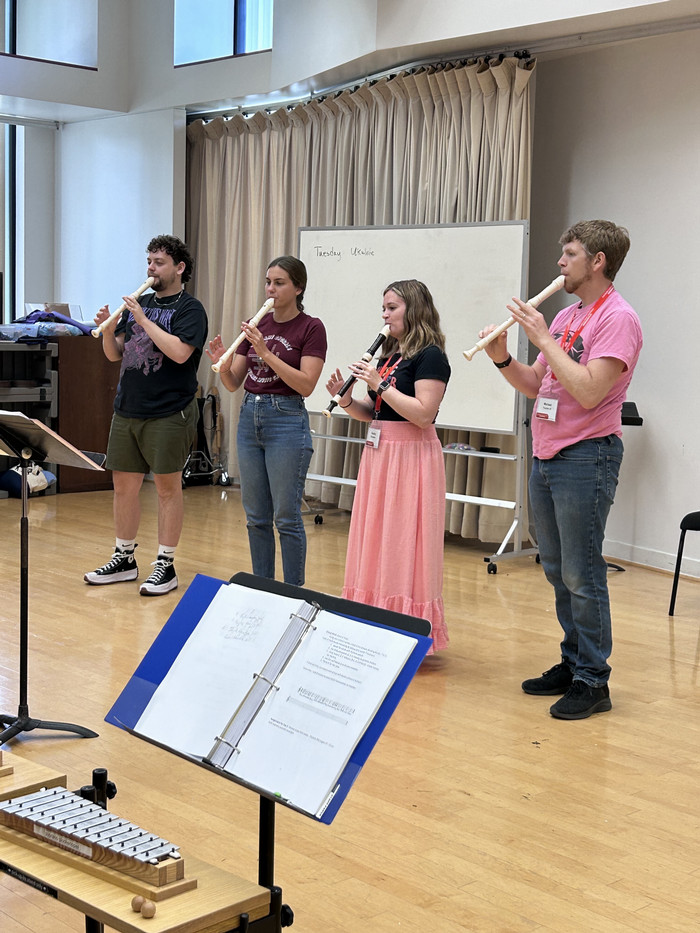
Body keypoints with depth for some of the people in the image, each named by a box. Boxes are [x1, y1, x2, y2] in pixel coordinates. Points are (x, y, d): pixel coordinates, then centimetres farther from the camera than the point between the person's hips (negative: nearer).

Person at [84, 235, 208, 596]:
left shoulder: (189, 309, -5)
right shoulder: (138, 303, 14)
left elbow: (180, 352, -22)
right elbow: (115, 353, 14)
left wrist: (143, 320, -17)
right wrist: (108, 328, -6)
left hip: (169, 413, -7)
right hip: (127, 410, 7)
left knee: (167, 487, 1)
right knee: (123, 485, 10)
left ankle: (165, 565, 9)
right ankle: (124, 559, 23)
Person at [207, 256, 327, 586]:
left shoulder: (311, 327, -6)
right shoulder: (255, 325, 9)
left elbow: (306, 384, -16)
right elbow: (234, 383, 8)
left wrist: (265, 351, -21)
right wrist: (222, 365, -13)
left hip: (287, 419, -6)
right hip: (249, 415, 6)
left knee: (286, 517, -2)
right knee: (256, 516, 11)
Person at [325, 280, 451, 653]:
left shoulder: (430, 356, -9)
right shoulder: (389, 354, 16)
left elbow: (423, 414, -20)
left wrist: (379, 384, -18)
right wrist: (346, 399, -1)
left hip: (411, 456, -9)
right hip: (379, 454, 9)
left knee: (402, 547, -6)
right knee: (375, 543, 10)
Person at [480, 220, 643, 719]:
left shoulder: (618, 318, -12)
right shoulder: (567, 316, 15)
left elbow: (588, 392, -23)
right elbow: (535, 385, 16)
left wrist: (543, 337, -18)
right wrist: (504, 359, -2)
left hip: (586, 456, -9)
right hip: (546, 454, 9)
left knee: (581, 574, -5)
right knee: (558, 570, 15)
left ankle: (592, 682, 4)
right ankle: (573, 663, 26)